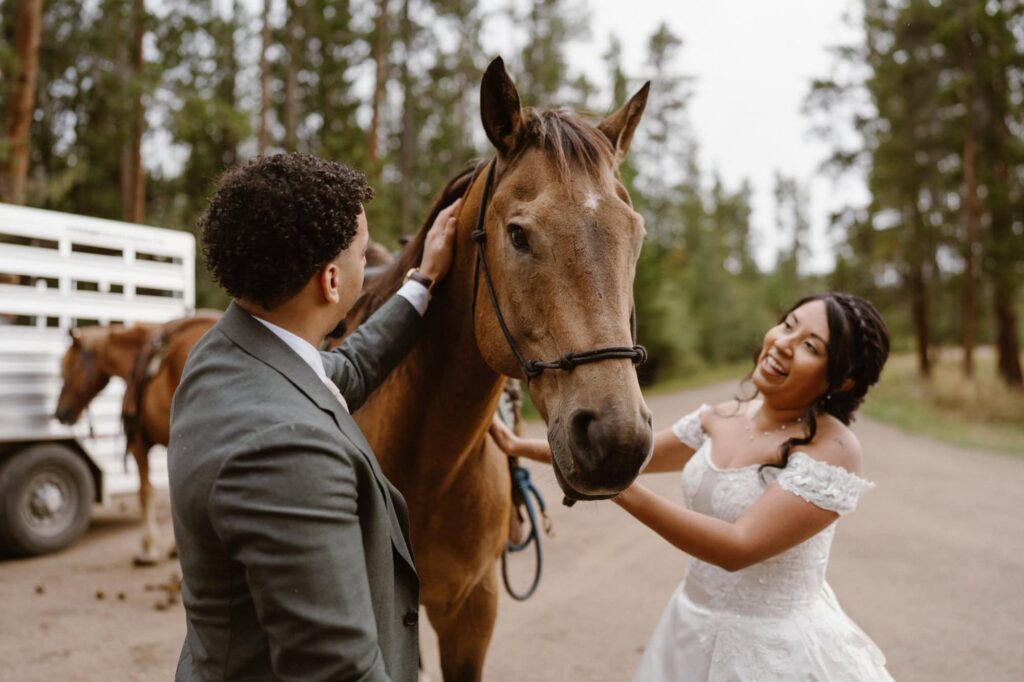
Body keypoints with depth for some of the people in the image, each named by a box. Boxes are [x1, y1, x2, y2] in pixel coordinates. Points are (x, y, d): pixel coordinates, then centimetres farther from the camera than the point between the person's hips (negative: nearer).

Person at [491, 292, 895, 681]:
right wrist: (521, 446, 10)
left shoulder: (832, 448, -22)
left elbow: (739, 548, -28)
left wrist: (620, 490, -35)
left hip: (776, 646, -6)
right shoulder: (720, 419, -2)